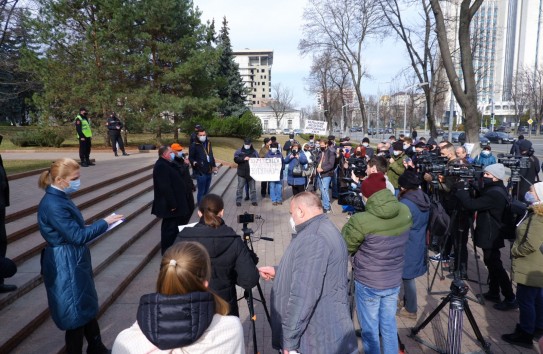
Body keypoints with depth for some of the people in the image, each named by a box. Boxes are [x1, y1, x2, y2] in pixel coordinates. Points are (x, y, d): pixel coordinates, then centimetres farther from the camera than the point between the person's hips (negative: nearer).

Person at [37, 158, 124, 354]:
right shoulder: (53, 205, -25)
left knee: (87, 306, 22)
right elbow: (78, 236, -24)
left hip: (73, 262, 10)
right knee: (75, 312, 6)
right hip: (66, 266, -10)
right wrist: (104, 222, -16)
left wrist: (99, 225, 3)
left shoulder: (60, 198, 6)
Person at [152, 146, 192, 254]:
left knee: (173, 225, 19)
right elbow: (165, 187, -26)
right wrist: (172, 204, -24)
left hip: (172, 202, 10)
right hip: (169, 204, -10)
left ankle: (170, 247, 32)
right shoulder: (161, 166, -21)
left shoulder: (166, 164, 13)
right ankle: (167, 250, 12)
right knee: (170, 227, 0)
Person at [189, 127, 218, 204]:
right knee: (201, 191, -3)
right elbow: (190, 158, -9)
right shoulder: (194, 145, -11)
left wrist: (214, 165, 19)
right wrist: (194, 162, -29)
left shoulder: (208, 143, 10)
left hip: (209, 172, 7)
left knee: (206, 191, 20)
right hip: (200, 172, -7)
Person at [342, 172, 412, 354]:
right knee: (389, 326, 23)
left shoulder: (361, 221, -26)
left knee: (370, 330, 14)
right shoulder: (405, 212, -8)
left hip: (368, 284, -5)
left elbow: (344, 248, -11)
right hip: (394, 281, 5)